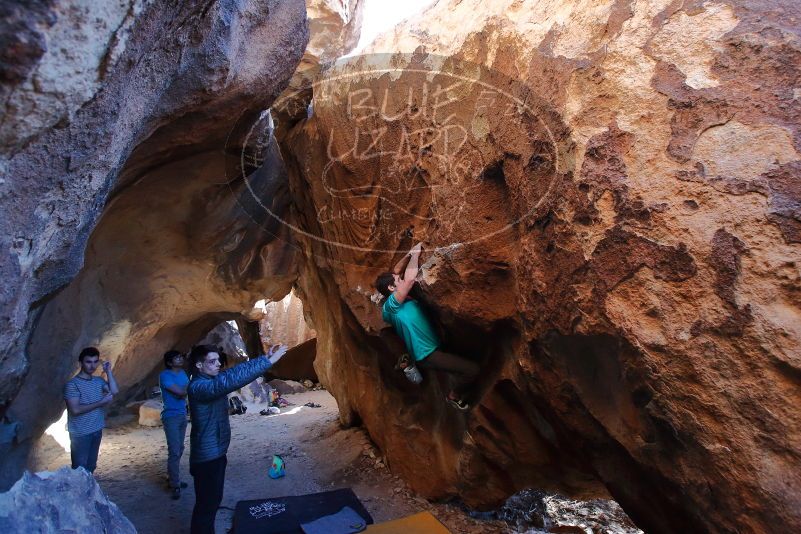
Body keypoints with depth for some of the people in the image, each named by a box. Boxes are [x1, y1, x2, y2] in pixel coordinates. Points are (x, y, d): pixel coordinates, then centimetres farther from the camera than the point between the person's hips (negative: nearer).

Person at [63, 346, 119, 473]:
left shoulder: (99, 381, 6)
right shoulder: (72, 384, -14)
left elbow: (114, 391, -8)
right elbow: (75, 410, -21)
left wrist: (108, 371, -5)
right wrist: (101, 402, -20)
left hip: (96, 431, 6)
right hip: (80, 433, -6)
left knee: (91, 466, 16)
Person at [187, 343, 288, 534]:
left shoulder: (213, 379, 2)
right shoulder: (197, 387, -27)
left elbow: (236, 371, 5)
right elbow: (231, 381, -40)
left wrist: (264, 357, -9)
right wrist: (268, 362, -42)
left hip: (216, 453, 9)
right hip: (206, 457, -9)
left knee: (214, 499, 23)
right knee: (206, 504, 5)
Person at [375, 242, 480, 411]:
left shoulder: (401, 299, 6)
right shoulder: (390, 305, -22)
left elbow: (396, 271, 16)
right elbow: (410, 279, -33)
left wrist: (411, 253, 6)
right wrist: (415, 254, -19)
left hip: (432, 347, 11)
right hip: (427, 355, -11)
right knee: (473, 369, -17)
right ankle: (454, 396, 8)